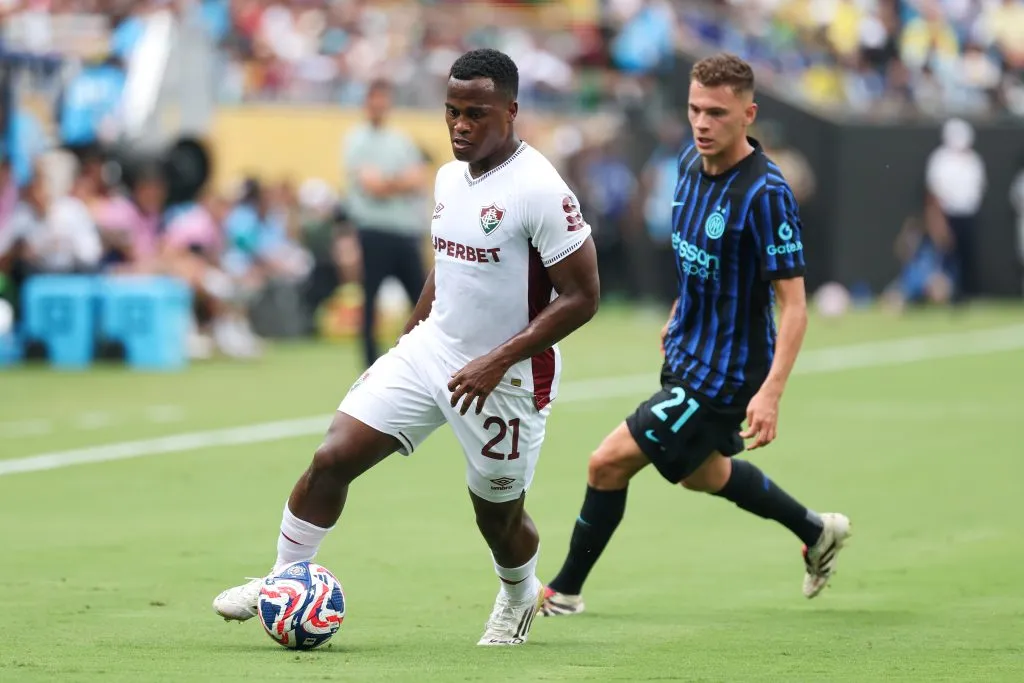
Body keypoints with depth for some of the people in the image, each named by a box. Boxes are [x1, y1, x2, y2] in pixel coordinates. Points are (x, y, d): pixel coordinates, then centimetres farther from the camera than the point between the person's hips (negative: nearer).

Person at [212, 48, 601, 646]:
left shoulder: (540, 191, -21)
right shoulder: (449, 178, 4)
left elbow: (582, 296, -21)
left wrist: (498, 361, -25)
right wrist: (409, 336, 17)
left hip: (505, 380, -6)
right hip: (431, 350, 6)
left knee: (498, 515, 11)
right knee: (333, 457, -6)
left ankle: (520, 597, 44)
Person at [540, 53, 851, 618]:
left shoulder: (765, 194, -26)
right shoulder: (691, 163, -2)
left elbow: (793, 303, -25)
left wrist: (770, 393, -32)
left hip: (724, 375, -9)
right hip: (687, 353, 9)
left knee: (609, 463, -6)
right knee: (700, 473, 27)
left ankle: (566, 590, 13)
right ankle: (816, 532, 46)